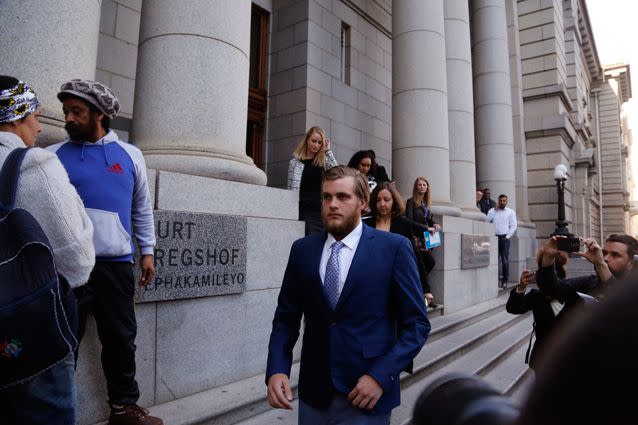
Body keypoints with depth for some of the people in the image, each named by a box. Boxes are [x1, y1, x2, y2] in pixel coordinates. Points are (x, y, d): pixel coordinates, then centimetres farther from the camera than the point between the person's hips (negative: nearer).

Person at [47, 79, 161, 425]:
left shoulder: (130, 155, 10)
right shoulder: (53, 156, 5)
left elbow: (142, 207, 14)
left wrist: (147, 251, 10)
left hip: (117, 263, 2)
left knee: (121, 337, 11)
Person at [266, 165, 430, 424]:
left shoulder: (393, 247, -8)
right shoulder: (302, 249, 1)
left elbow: (416, 323, -6)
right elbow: (286, 318, 4)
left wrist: (381, 375, -15)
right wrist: (276, 370, -10)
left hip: (366, 394, -3)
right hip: (314, 393, 4)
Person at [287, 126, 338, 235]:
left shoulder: (324, 161, 12)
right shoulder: (295, 162, 6)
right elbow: (292, 190, 4)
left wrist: (328, 150, -3)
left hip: (322, 210, 3)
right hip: (305, 210, -3)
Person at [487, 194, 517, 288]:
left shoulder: (511, 212, 8)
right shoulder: (492, 211, 11)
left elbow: (513, 226, 3)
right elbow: (487, 222, -1)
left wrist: (507, 236, -5)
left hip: (504, 238, -1)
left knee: (505, 260, -2)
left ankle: (505, 280, 2)